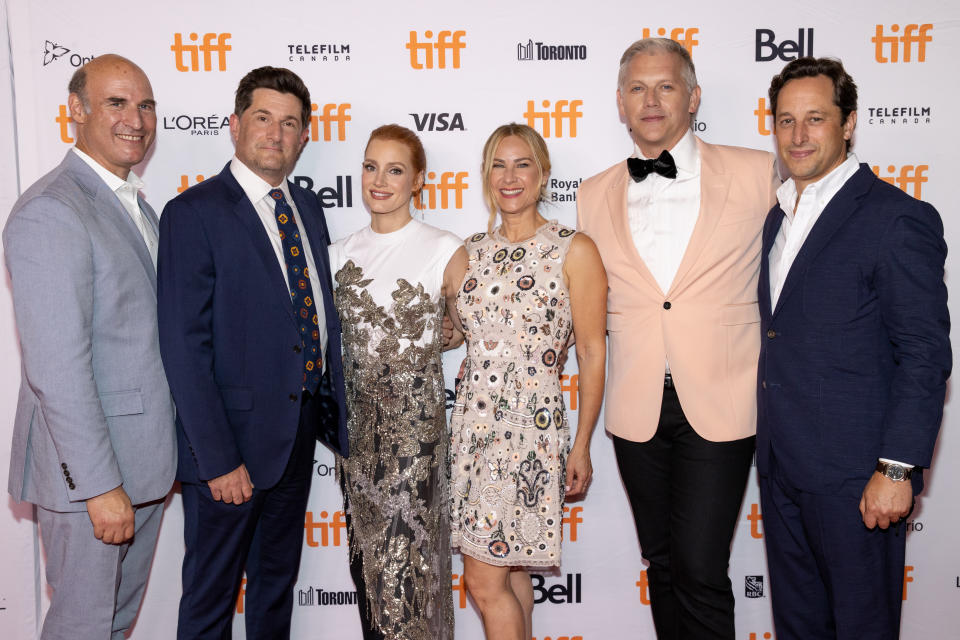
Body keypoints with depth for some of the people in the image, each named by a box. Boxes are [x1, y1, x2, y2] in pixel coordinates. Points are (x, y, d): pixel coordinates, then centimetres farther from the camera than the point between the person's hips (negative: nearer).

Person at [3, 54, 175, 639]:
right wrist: (100, 485, -22)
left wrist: (171, 449, 14)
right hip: (87, 464, -8)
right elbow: (56, 368, -23)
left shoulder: (138, 206, 12)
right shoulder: (50, 212, -18)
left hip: (145, 457, 8)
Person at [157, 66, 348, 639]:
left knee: (279, 578, 23)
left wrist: (333, 410, 6)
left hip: (302, 432, 7)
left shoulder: (307, 208, 10)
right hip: (235, 433, -6)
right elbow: (185, 348, -17)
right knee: (212, 593, 10)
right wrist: (217, 459, -20)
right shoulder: (194, 212, -13)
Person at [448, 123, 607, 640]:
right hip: (473, 421, 5)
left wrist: (582, 445, -6)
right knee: (508, 568, 14)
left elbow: (592, 353, -5)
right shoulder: (472, 251, 10)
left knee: (485, 580, -3)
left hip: (531, 425, -5)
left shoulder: (574, 250, -5)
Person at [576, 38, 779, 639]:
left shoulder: (757, 172, -1)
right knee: (662, 563, 15)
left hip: (720, 406, -3)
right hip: (638, 408, 3)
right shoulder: (595, 195, 7)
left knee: (699, 571, -5)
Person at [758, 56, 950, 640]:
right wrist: (771, 446, 13)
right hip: (781, 466, 7)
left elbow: (925, 357, -15)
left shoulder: (899, 219, -12)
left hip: (853, 475, -7)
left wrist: (897, 469, -18)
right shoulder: (779, 218, 12)